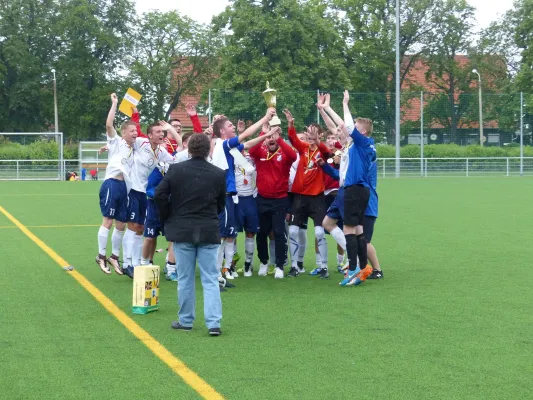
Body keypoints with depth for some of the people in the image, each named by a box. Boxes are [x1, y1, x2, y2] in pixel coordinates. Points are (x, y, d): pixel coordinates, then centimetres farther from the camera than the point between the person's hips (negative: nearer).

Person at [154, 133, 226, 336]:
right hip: (209, 232, 0)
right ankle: (213, 322, -5)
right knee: (210, 279, 3)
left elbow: (159, 195, -7)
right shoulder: (219, 174, -3)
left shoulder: (175, 170, -6)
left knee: (185, 278, 10)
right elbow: (222, 203, 6)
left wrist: (167, 218, 7)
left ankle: (185, 321, 17)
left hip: (182, 230, 0)